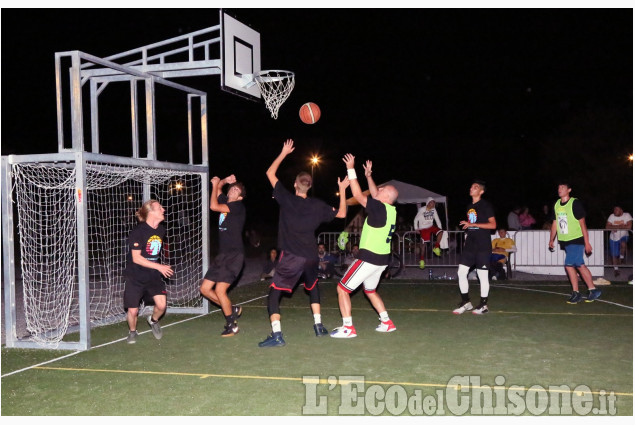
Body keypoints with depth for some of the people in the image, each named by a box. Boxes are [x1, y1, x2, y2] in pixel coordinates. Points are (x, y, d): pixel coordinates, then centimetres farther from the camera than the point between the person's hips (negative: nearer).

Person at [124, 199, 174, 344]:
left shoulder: (161, 230, 3)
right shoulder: (138, 231, -17)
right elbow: (136, 258, -19)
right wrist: (159, 266, -22)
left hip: (153, 275, 5)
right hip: (135, 276, -4)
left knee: (162, 305, -12)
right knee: (133, 310, -1)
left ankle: (153, 321, 22)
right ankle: (132, 331, 31)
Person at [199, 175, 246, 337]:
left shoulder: (238, 206, -10)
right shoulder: (225, 201, 13)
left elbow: (214, 206, -19)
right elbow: (217, 187, 29)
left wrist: (215, 184, -8)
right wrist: (224, 181, 9)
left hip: (234, 255, -9)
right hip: (222, 255, 9)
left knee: (219, 290, -15)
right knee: (205, 288, 6)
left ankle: (232, 325, 2)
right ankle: (233, 309, 23)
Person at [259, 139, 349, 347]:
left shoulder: (287, 199, -5)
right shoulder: (318, 206, 3)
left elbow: (270, 173, 5)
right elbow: (341, 213, 18)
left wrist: (284, 153, 12)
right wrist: (342, 190, 23)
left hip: (291, 257, -4)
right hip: (311, 256, 5)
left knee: (273, 294, -3)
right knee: (312, 288, 30)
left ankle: (276, 335, -17)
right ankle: (319, 326, 29)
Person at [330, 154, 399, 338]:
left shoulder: (380, 208, -17)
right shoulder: (391, 210, 6)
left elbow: (358, 195, -14)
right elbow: (375, 196, 24)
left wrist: (351, 169, -10)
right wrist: (368, 176, 25)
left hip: (369, 258, -9)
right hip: (382, 259, 9)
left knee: (342, 288, -2)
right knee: (370, 291, 28)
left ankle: (348, 328, -5)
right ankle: (387, 323, 28)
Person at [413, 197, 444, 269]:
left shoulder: (433, 210, -2)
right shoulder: (422, 210, -15)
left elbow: (437, 219, 4)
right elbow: (416, 219, -6)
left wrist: (440, 227, 0)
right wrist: (416, 228, -7)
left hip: (431, 226, 4)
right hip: (423, 228, -4)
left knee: (440, 232, -21)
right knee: (424, 243, -8)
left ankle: (436, 248, -6)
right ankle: (421, 260, 4)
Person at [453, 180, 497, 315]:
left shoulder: (486, 205, -6)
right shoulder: (470, 206, 16)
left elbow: (493, 224, -13)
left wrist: (473, 224, -18)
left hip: (483, 245, -7)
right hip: (470, 244, 7)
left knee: (483, 275, 0)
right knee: (461, 272, 0)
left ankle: (483, 305, 11)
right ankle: (465, 302, 12)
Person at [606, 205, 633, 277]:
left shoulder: (627, 215, -9)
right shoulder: (612, 216, -2)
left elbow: (629, 226, -22)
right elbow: (607, 226, -9)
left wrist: (616, 227, -18)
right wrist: (622, 226, -18)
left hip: (624, 236, -2)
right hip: (614, 238, 3)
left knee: (623, 244, -37)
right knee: (614, 255, 3)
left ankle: (621, 257, -10)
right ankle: (616, 269, 20)